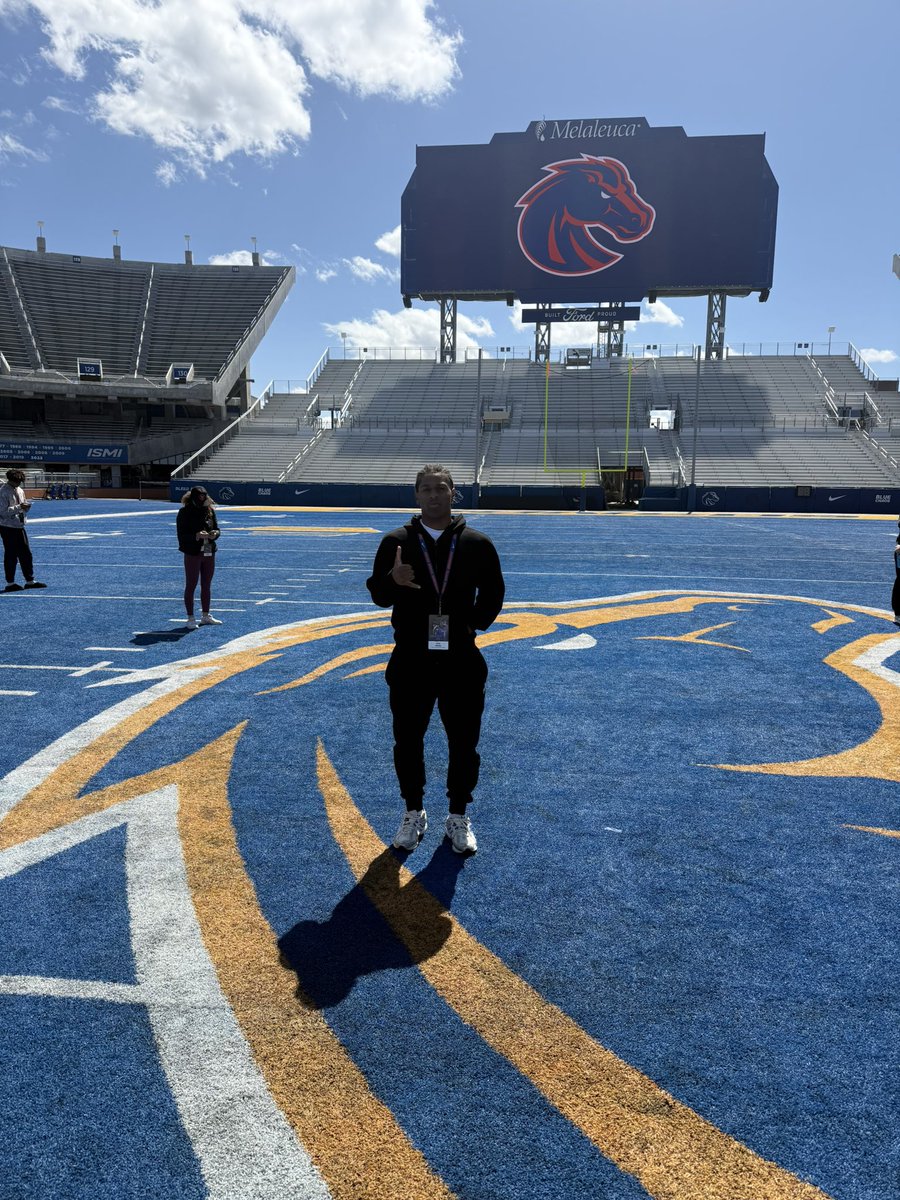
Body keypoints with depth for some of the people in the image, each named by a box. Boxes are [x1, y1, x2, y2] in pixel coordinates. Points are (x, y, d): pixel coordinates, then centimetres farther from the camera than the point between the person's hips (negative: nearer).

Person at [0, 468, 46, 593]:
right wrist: (19, 507, -22)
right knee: (11, 556, -1)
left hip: (19, 526, 7)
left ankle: (30, 581, 18)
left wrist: (27, 506, -3)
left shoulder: (20, 490, 11)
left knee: (26, 554, 10)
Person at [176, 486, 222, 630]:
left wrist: (215, 533, -9)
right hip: (192, 554, -5)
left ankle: (205, 616, 27)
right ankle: (191, 618, 9)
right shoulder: (185, 512, -10)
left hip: (209, 553, 5)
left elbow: (216, 528, 14)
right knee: (191, 586, 1)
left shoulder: (210, 510, 6)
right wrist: (197, 536, -26)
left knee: (207, 585, 14)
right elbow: (182, 535, -12)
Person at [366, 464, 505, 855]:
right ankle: (414, 813, 32)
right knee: (407, 741, 11)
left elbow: (493, 593, 9)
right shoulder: (395, 542, 0)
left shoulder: (477, 544, 0)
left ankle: (458, 817, 29)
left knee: (463, 743, 9)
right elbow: (377, 594, 1)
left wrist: (474, 624, -5)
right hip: (410, 661, 0)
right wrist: (393, 580, -21)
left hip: (461, 661, 0)